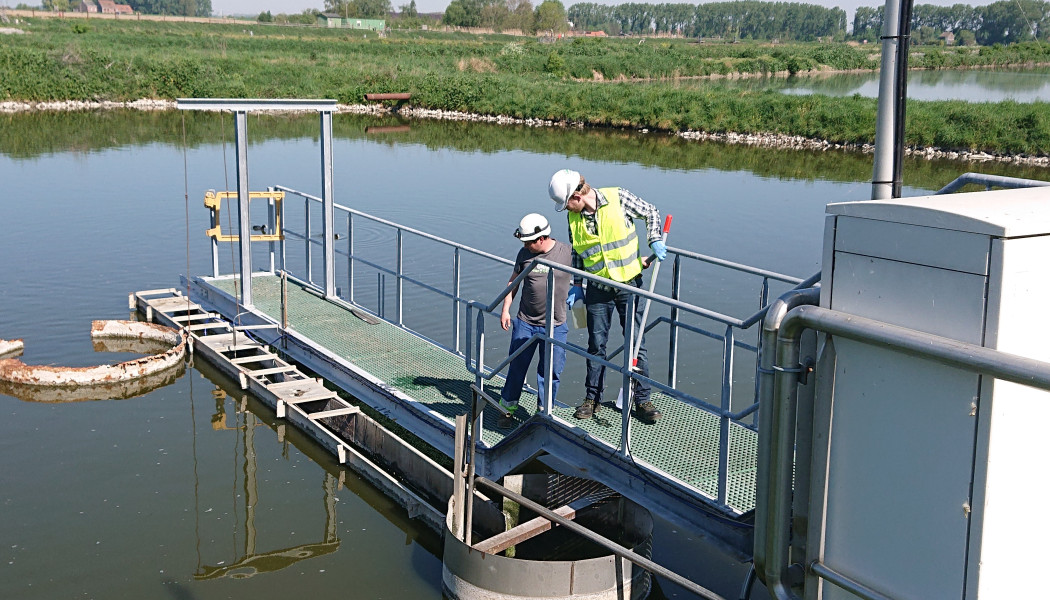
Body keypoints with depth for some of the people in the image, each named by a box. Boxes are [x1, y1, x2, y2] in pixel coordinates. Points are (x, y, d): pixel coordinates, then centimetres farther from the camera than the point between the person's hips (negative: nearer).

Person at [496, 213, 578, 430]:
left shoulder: (567, 253, -8)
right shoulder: (525, 254, -1)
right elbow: (514, 281, 11)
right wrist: (505, 309, 8)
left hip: (555, 325, -1)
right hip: (525, 322, 2)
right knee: (517, 366, 6)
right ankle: (507, 409, 22)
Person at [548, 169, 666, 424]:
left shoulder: (618, 198, -12)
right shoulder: (574, 217, -1)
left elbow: (650, 212, 3)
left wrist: (655, 241, -10)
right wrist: (576, 285, 7)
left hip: (629, 283, -3)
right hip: (597, 288, 3)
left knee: (636, 343, 2)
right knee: (596, 345, 8)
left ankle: (643, 400, 12)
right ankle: (593, 397, 22)